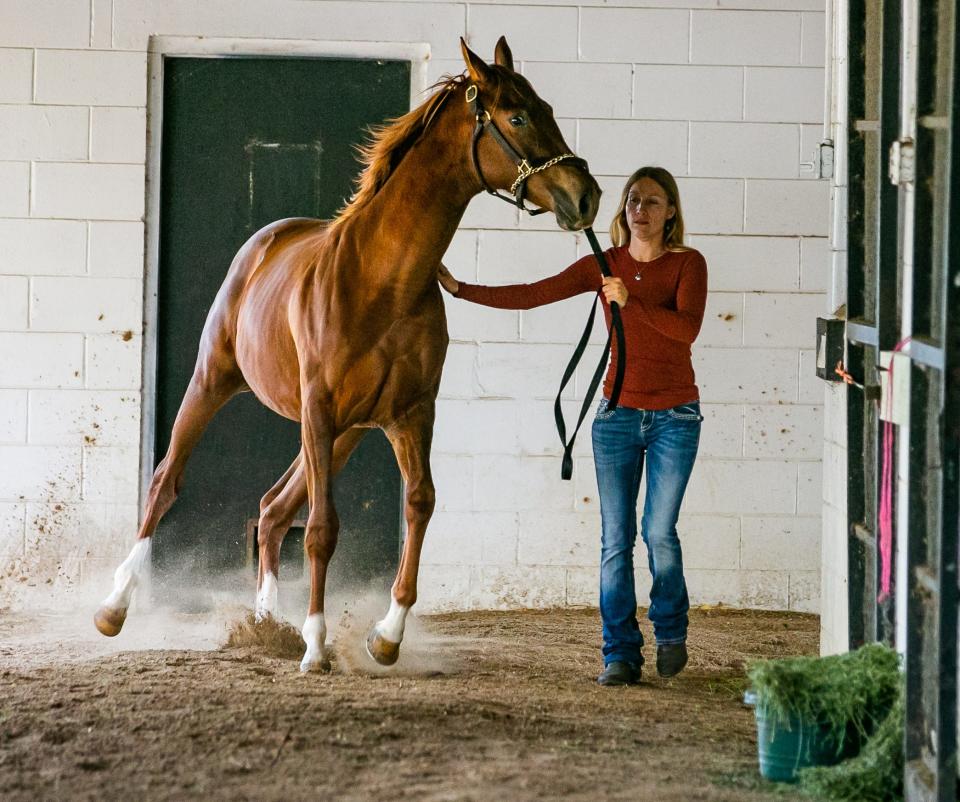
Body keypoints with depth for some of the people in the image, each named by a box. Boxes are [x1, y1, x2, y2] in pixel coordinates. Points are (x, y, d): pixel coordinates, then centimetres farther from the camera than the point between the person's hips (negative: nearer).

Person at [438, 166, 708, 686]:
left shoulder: (687, 264, -4)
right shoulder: (603, 266, 4)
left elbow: (687, 327, -19)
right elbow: (530, 296, 1)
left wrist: (632, 302, -31)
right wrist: (459, 289, -5)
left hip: (674, 417, -2)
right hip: (618, 413, 3)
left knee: (659, 531, -7)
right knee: (615, 538, -1)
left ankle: (670, 629, 19)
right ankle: (620, 655, 5)